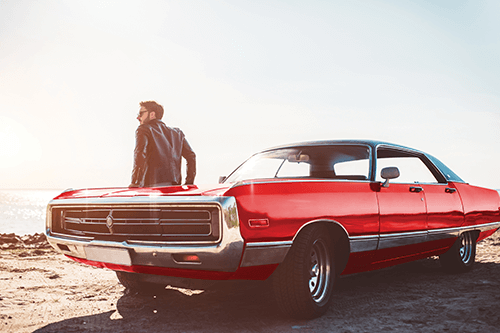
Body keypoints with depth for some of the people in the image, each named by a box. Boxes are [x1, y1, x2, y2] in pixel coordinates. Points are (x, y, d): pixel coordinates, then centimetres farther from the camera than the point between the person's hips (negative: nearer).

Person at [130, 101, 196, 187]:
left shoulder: (143, 130, 8)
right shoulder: (177, 132, 23)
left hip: (153, 186, -5)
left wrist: (135, 183, -11)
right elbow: (191, 156, 14)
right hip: (175, 186, 5)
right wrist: (189, 183, 15)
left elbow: (140, 154, -10)